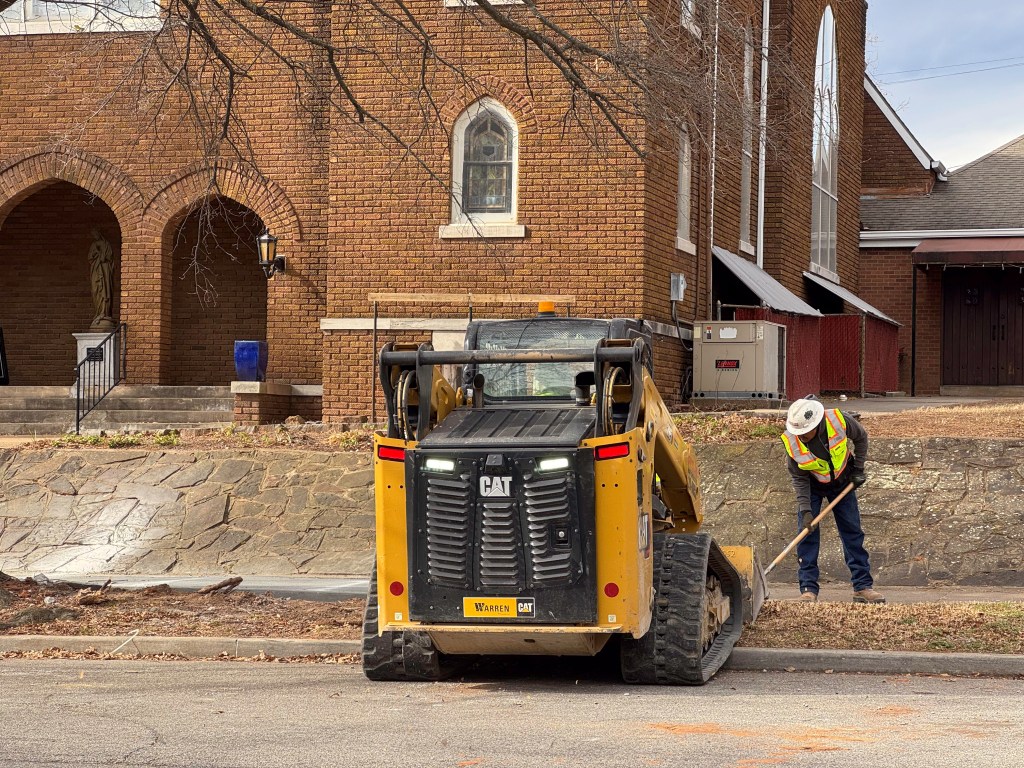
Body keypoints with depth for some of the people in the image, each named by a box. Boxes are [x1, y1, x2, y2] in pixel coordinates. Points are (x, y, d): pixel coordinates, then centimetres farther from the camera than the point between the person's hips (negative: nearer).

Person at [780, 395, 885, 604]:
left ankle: (863, 586, 7)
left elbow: (861, 437, -7)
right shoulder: (792, 441, -29)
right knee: (808, 533, -9)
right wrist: (805, 510, -25)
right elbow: (799, 478, -18)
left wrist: (858, 468, -8)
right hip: (812, 485, -1)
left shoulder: (838, 421, -30)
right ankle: (808, 589, -4)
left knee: (853, 532, 2)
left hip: (842, 481, 1)